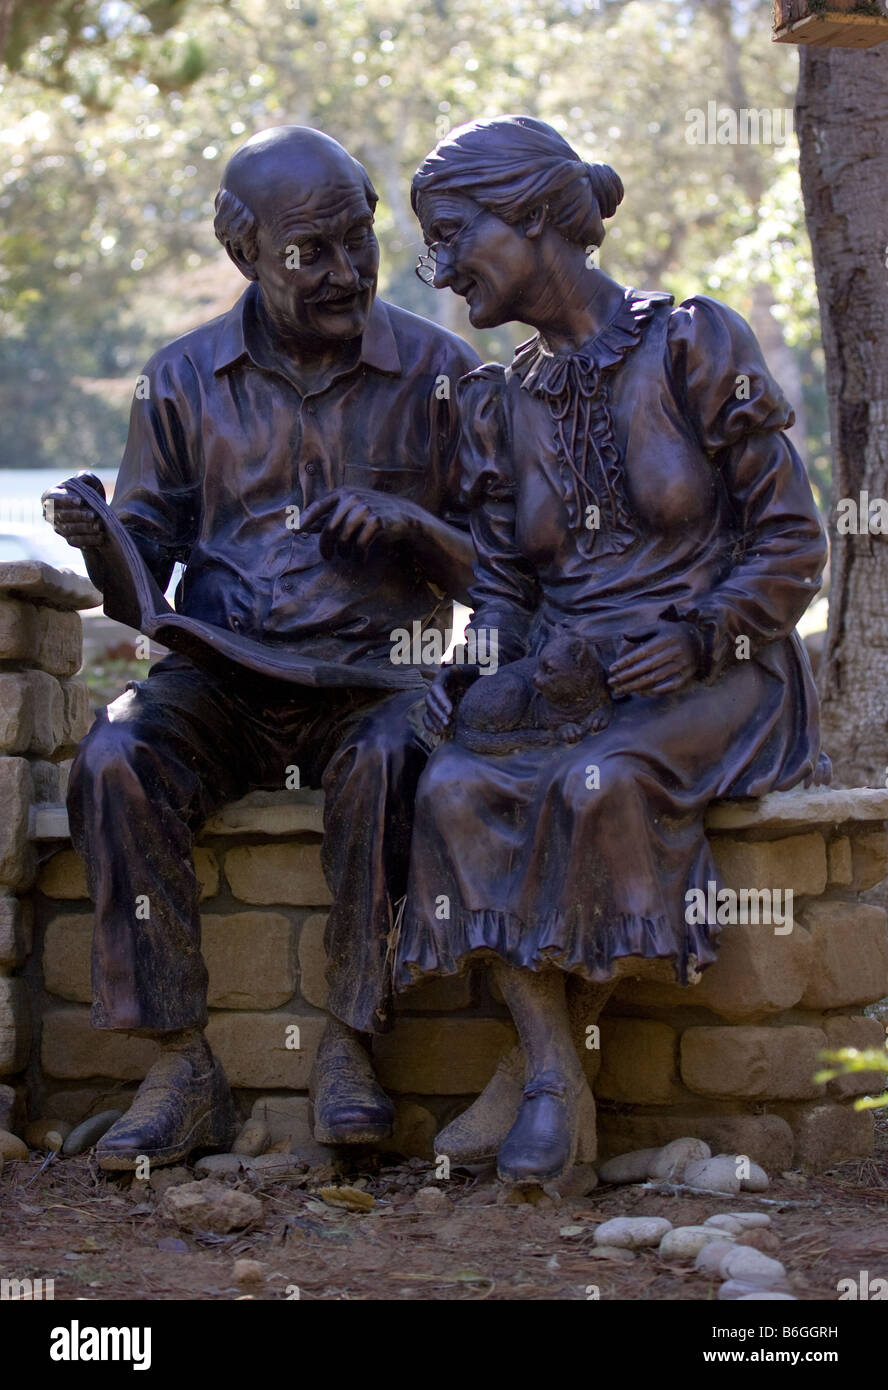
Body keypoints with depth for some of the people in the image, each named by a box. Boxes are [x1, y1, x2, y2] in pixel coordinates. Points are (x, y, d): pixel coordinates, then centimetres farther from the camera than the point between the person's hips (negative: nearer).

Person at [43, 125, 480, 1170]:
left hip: (375, 671, -1)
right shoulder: (184, 380, 10)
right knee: (115, 759, -30)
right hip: (219, 677, 2)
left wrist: (409, 525, -14)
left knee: (387, 759, -37)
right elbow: (143, 572, 12)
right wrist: (99, 544, -12)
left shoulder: (438, 371, 6)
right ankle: (180, 1067, -26)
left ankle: (349, 1045, -26)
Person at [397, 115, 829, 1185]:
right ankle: (548, 1069, -29)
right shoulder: (498, 403, 14)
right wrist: (468, 665, -9)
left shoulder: (694, 346, -2)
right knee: (457, 787, -29)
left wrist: (695, 639, -18)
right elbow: (500, 584, 13)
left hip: (713, 678, -4)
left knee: (599, 783, -36)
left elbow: (790, 543, -3)